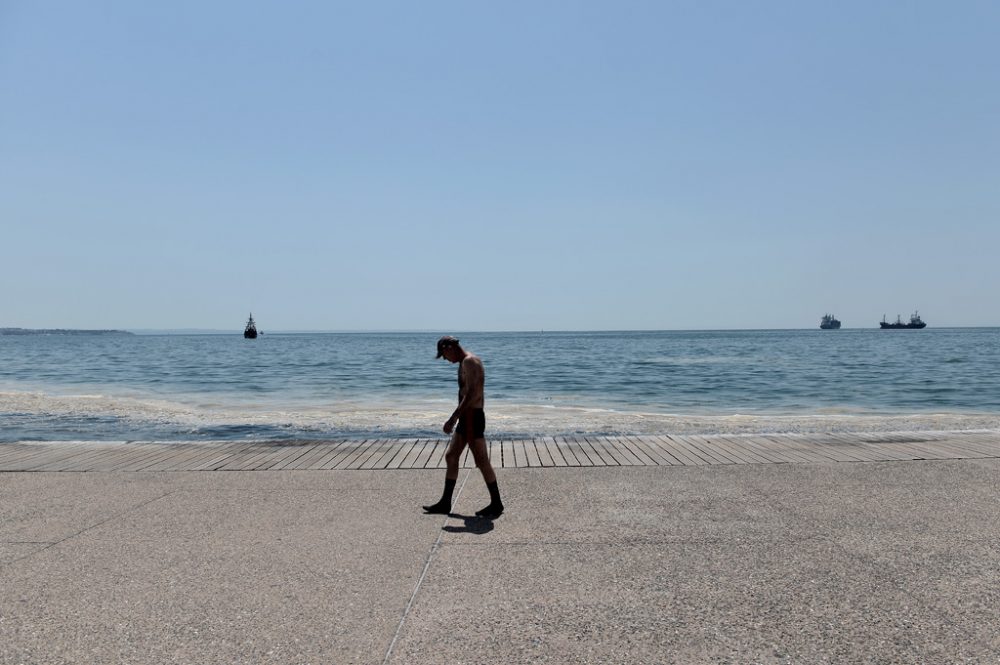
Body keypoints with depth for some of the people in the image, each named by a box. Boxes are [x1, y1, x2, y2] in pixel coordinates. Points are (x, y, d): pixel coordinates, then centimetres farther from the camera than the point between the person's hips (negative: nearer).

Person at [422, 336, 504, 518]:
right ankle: (445, 503, 18)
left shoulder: (469, 361, -16)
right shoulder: (465, 363, 16)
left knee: (482, 461, -3)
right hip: (466, 418, 11)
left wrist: (453, 418, -26)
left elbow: (471, 394, -24)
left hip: (473, 417, -11)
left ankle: (496, 504, 8)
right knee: (451, 457, 12)